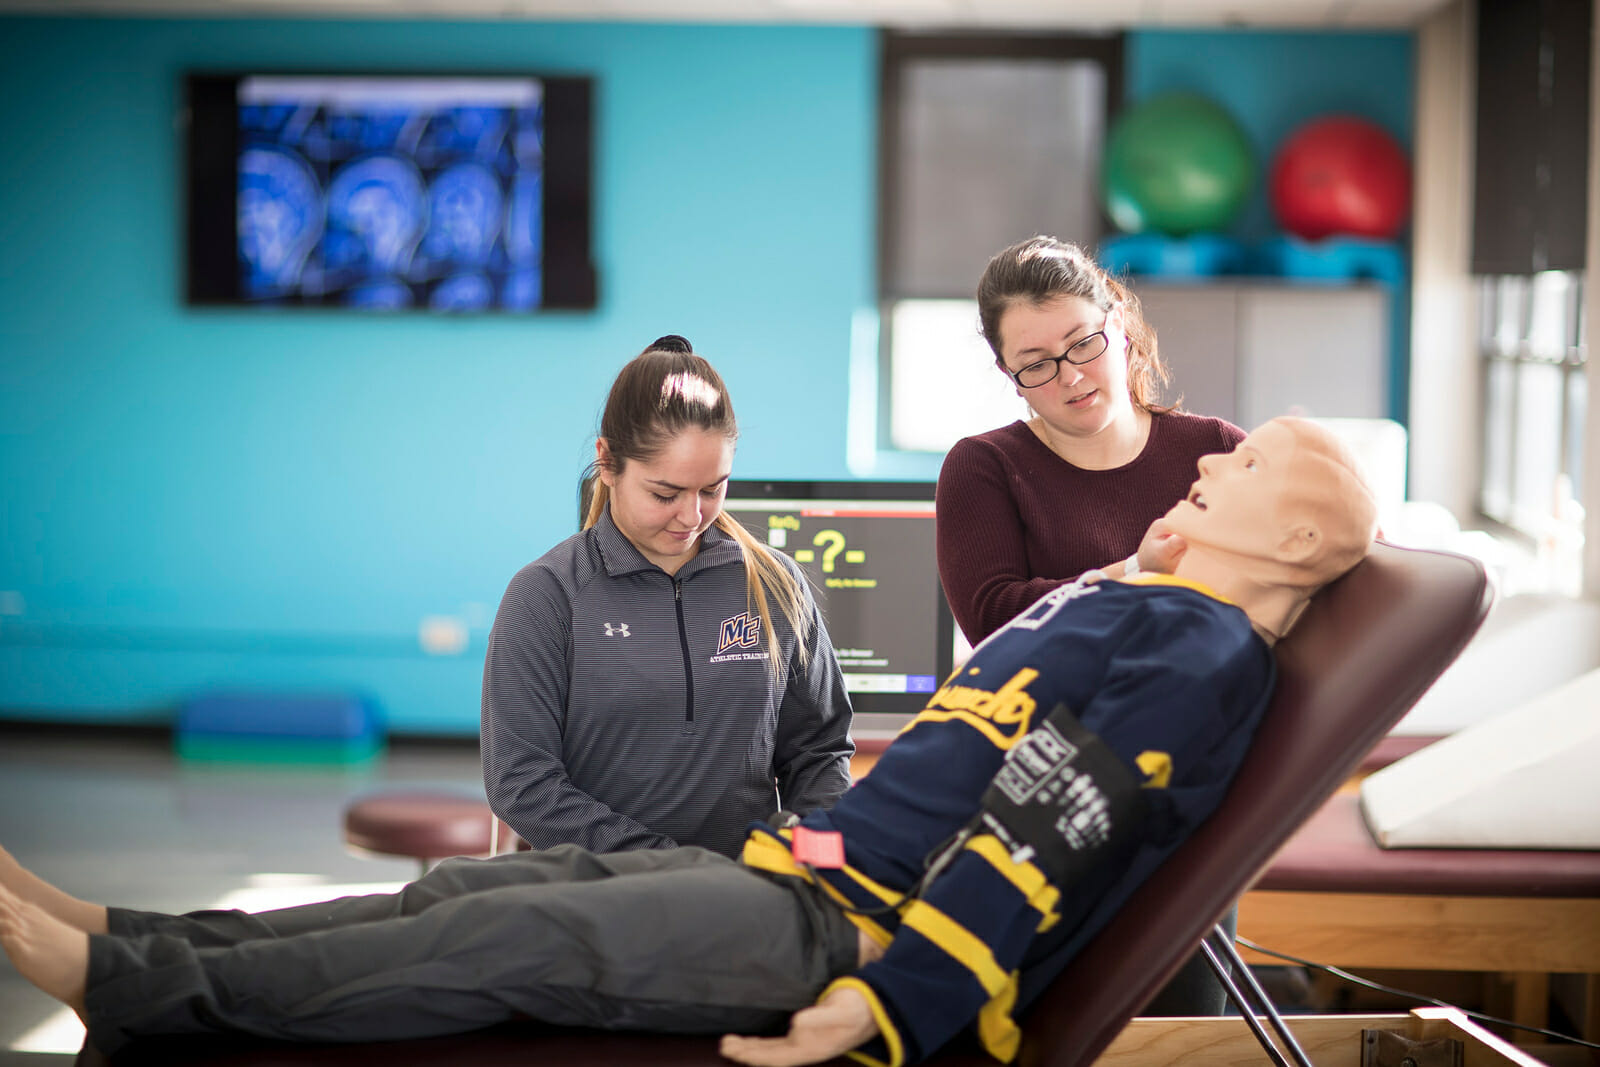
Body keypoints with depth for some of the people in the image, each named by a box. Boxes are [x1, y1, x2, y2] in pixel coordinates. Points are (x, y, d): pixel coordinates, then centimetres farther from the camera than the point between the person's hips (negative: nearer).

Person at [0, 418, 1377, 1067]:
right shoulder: (1126, 605, 22)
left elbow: (1044, 847, -19)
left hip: (848, 929, -9)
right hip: (811, 868, 9)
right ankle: (133, 944, 0)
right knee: (483, 887, 0)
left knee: (514, 940, -16)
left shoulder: (1201, 649, -10)